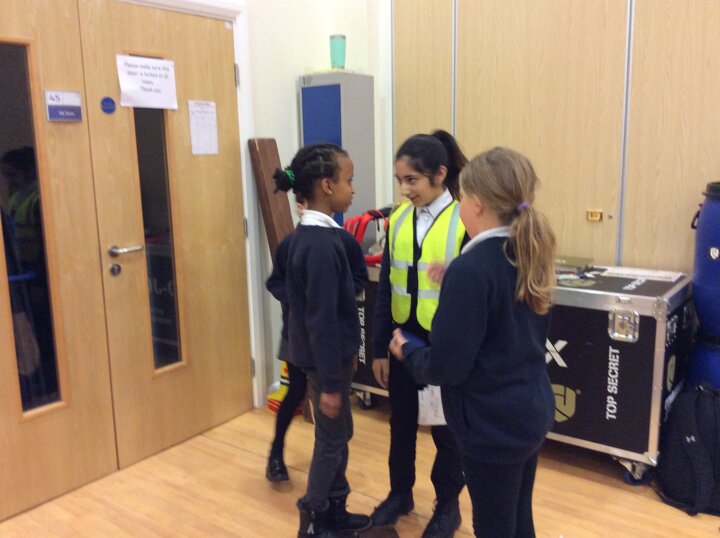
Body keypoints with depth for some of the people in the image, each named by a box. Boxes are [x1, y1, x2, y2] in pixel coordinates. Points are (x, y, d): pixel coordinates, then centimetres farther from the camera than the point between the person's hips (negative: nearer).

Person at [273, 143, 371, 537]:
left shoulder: (311, 235, 5)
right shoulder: (321, 244, -25)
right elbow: (321, 320, -24)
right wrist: (330, 383, -19)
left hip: (332, 353, 9)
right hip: (325, 358, -9)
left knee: (338, 434, 20)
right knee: (332, 438, 7)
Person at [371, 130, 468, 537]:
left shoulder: (465, 221, -13)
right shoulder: (399, 219, 1)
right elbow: (386, 289, 4)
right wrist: (379, 348, 5)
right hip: (403, 338, 4)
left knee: (446, 428, 13)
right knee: (401, 422, 18)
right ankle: (400, 493, 41)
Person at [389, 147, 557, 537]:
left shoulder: (471, 269, -25)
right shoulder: (529, 256, 1)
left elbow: (446, 367, -23)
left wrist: (406, 351, -3)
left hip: (492, 423, -8)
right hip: (532, 411, 8)